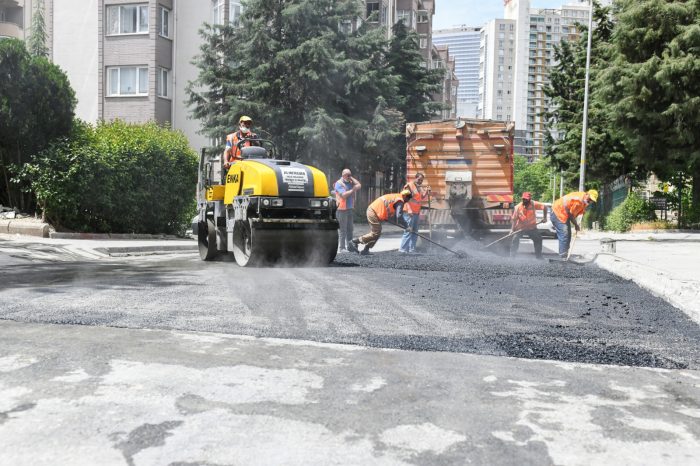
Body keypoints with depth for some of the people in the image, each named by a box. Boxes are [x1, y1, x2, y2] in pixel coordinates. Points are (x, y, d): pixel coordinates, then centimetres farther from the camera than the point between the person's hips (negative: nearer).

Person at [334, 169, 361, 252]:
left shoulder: (350, 183, 15)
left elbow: (359, 186, 1)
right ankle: (342, 247, 0)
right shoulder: (339, 183, -7)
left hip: (350, 209, 7)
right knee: (343, 229, -5)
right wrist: (353, 190, -11)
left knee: (350, 229, 9)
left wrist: (351, 178, 2)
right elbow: (344, 195, -18)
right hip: (342, 209, -7)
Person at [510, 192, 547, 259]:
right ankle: (512, 257, -5)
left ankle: (539, 256, 13)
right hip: (520, 228, -2)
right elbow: (514, 219, -13)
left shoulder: (533, 204, -16)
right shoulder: (518, 207, -18)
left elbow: (544, 207, -7)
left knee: (538, 239, -3)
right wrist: (513, 229, -20)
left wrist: (545, 217, -13)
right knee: (515, 239, -16)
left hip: (532, 227, 2)